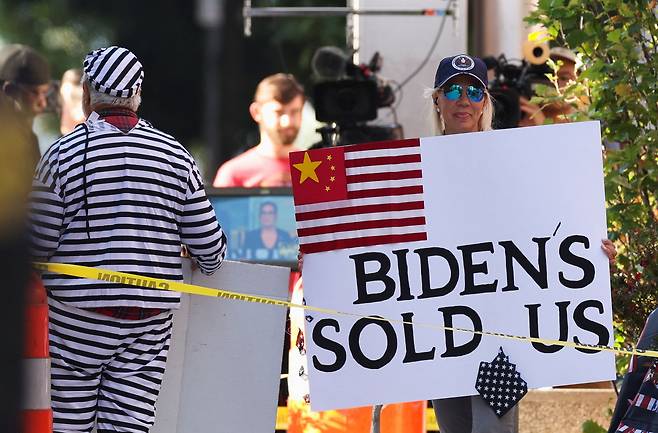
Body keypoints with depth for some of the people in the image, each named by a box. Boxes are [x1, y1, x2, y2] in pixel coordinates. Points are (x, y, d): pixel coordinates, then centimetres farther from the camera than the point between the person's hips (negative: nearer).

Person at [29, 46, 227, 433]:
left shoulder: (64, 154, -7)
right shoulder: (176, 154, 3)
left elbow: (39, 244, -7)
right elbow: (209, 244, 6)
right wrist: (210, 262, 29)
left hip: (79, 317, -3)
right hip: (152, 320, 3)